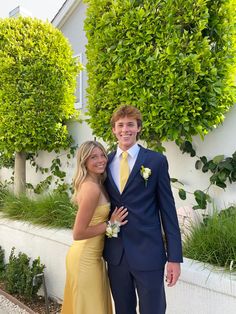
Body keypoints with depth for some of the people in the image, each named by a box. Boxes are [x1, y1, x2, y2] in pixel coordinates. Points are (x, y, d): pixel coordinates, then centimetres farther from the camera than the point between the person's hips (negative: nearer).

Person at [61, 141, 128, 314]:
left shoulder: (96, 183, 4)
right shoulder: (92, 188, -24)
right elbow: (78, 233, -24)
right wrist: (111, 224, -17)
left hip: (92, 254, 9)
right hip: (85, 258, -9)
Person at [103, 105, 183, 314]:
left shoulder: (156, 161, -6)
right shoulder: (106, 163, 4)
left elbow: (168, 209, -5)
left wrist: (174, 257, -6)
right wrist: (103, 249, 13)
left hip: (148, 253, -3)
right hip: (115, 254, 4)